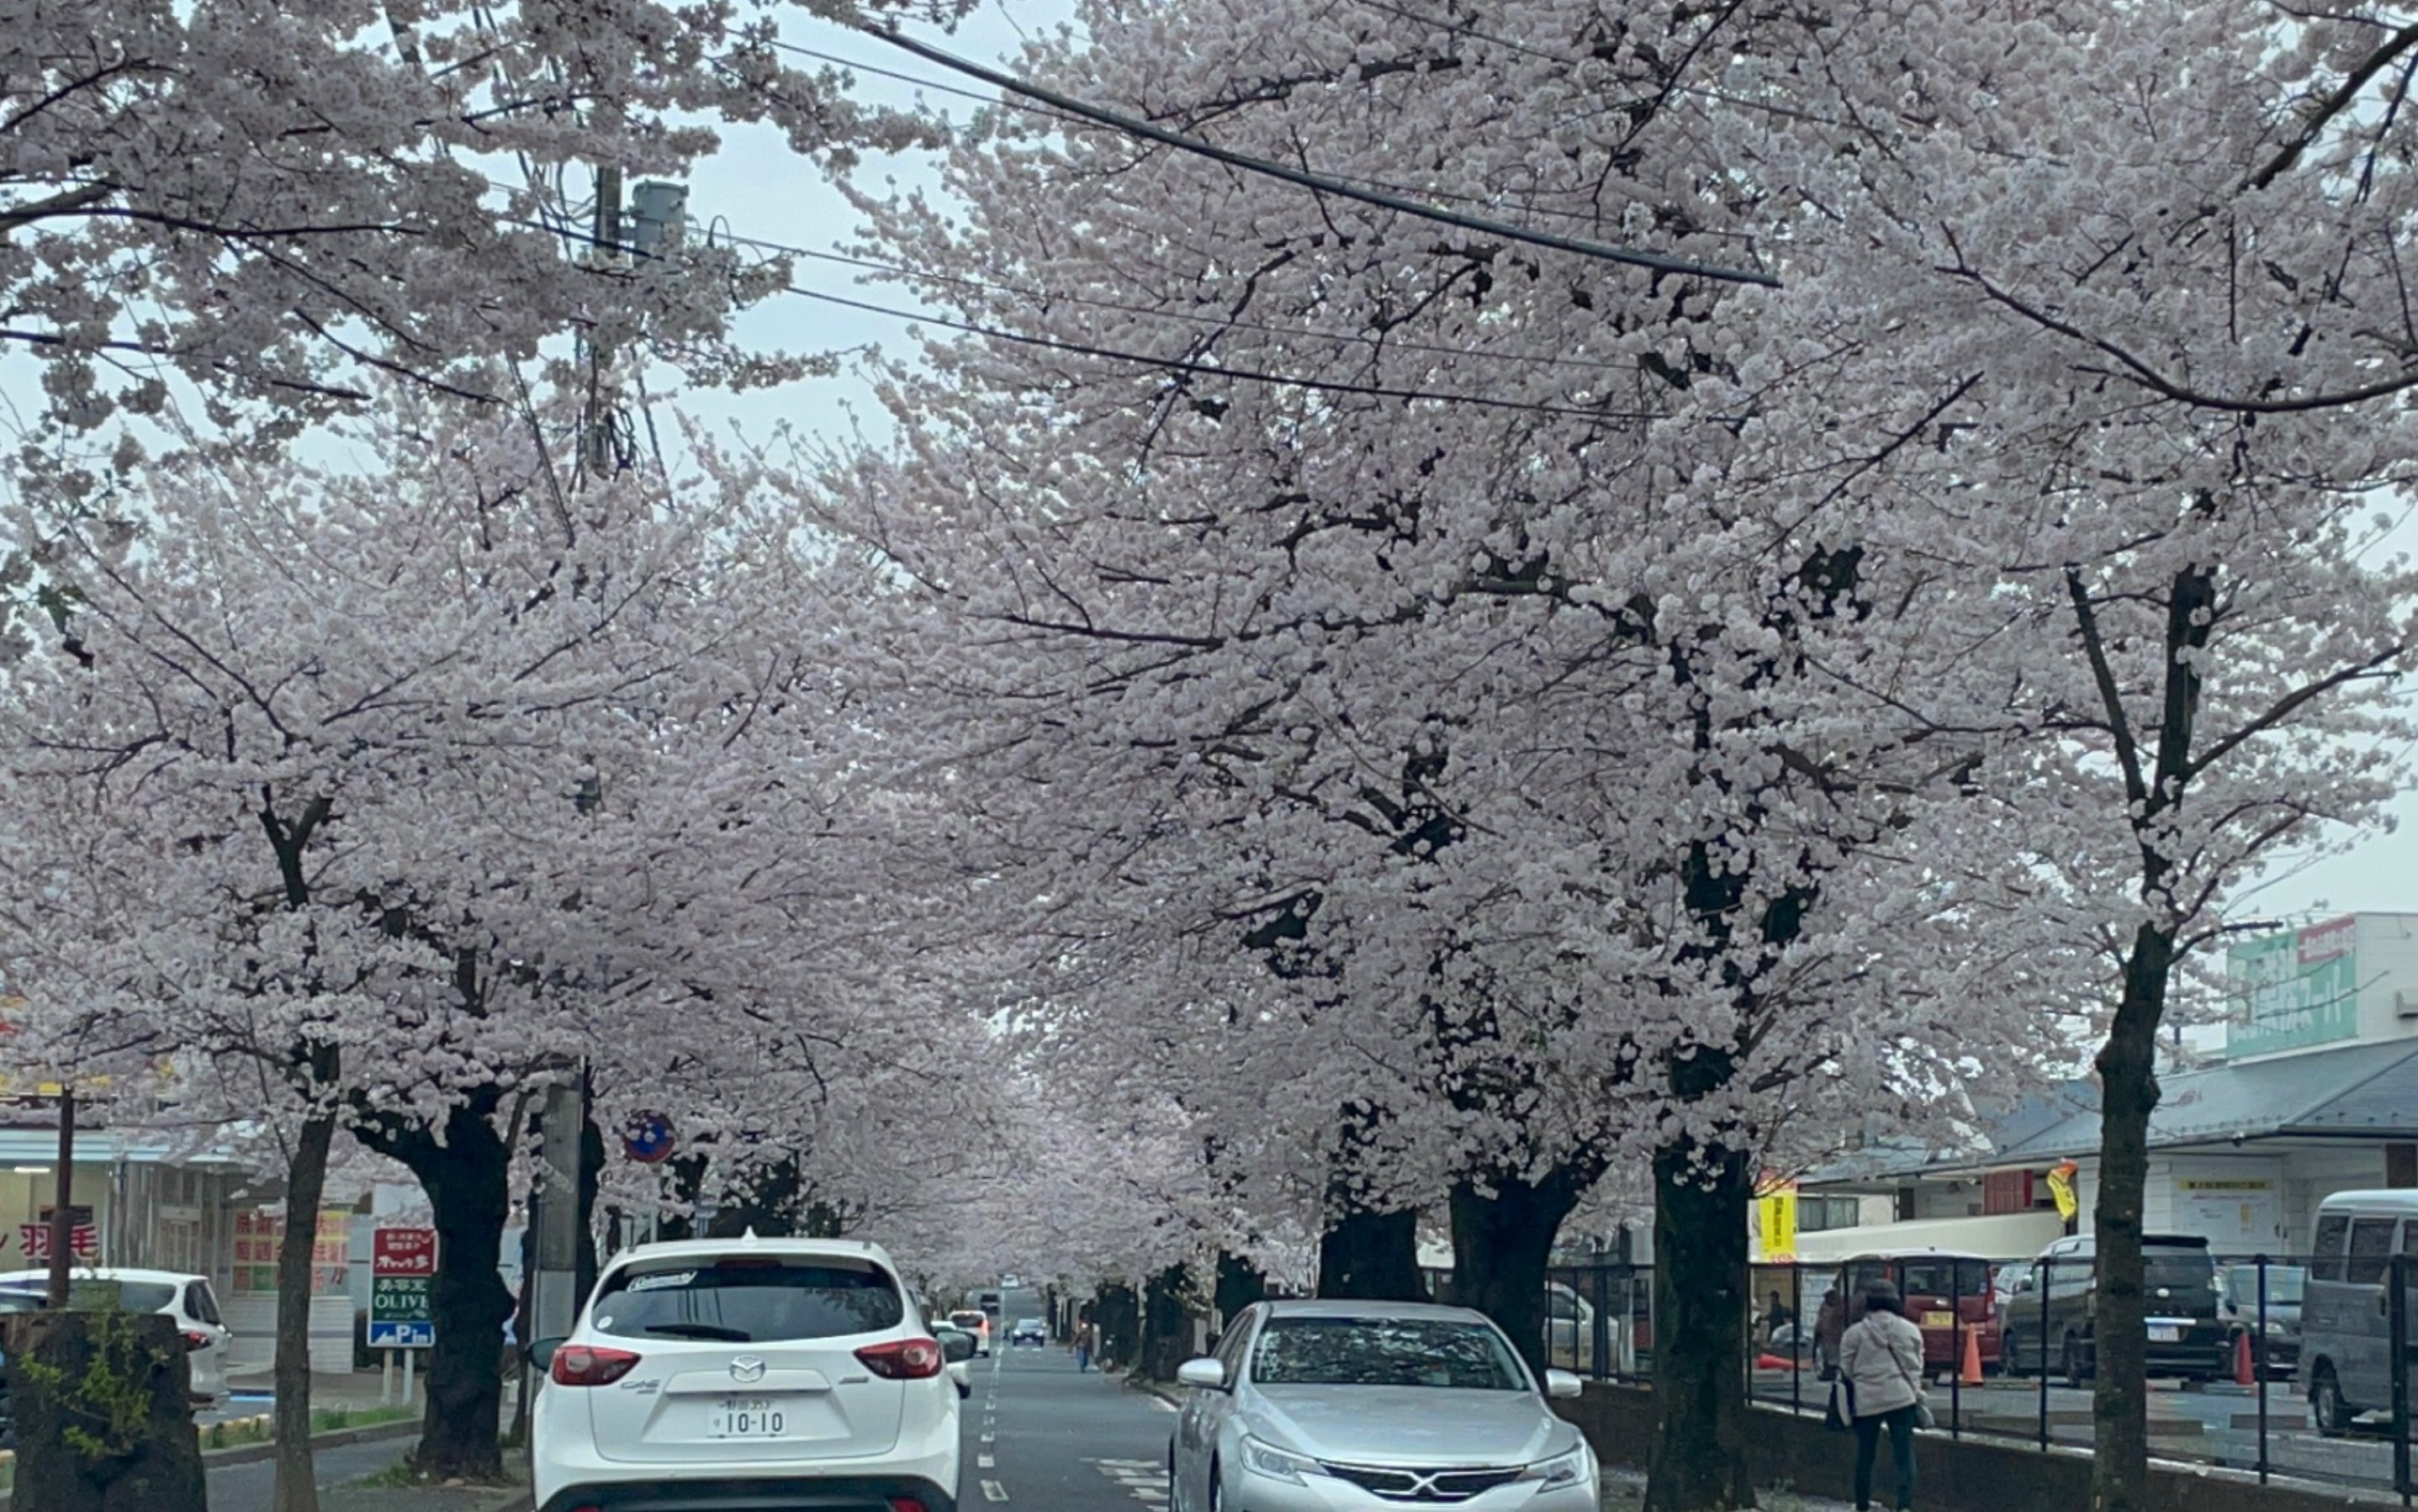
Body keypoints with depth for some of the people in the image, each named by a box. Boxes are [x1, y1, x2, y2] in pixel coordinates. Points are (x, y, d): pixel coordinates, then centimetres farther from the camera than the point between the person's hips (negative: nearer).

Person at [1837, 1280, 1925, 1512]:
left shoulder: (1854, 1333, -1)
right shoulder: (1910, 1330, 3)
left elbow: (1846, 1370, 4)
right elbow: (1916, 1368, 9)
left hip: (1866, 1400, 0)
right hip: (1902, 1397, 0)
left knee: (1865, 1455, 10)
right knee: (1904, 1453, 1)